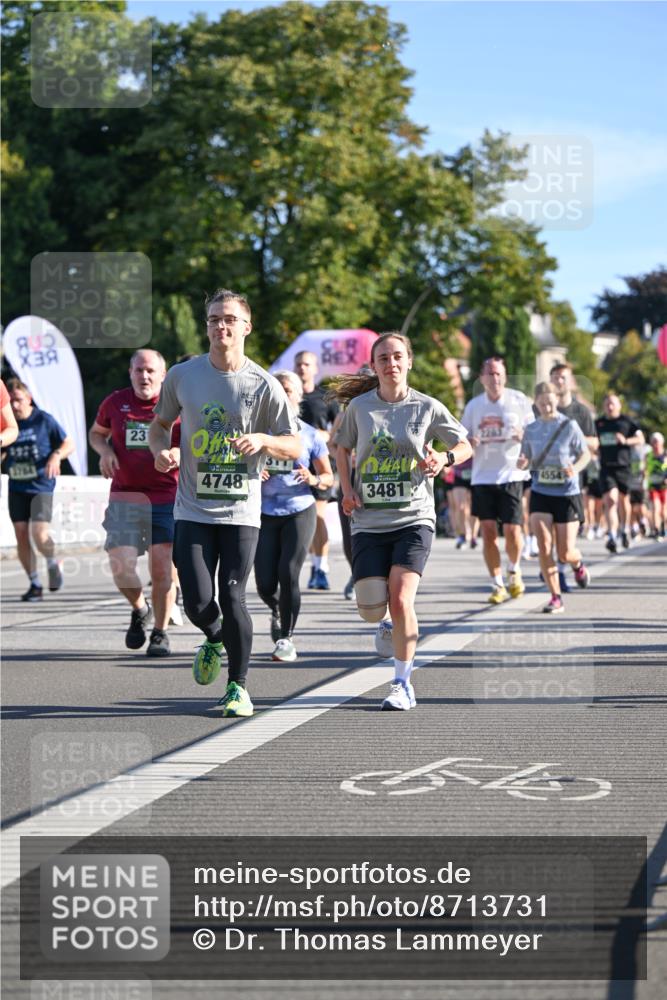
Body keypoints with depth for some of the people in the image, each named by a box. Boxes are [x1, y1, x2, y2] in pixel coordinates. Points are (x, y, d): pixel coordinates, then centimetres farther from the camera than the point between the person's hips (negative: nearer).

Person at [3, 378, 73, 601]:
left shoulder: (44, 420, -4)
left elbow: (69, 444, 3)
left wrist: (56, 456, -16)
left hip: (41, 487, -3)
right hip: (16, 488, 3)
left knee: (40, 535, -15)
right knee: (22, 537, -1)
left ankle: (53, 563, 17)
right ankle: (34, 584, 13)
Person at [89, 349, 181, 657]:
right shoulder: (115, 402, 7)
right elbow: (96, 432, 23)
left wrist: (179, 453, -15)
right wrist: (105, 450, 2)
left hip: (167, 499, -2)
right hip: (124, 498, 2)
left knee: (162, 566, -4)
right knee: (121, 566, -9)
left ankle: (160, 633, 12)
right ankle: (140, 610, 22)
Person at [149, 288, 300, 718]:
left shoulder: (264, 385, -3)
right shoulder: (182, 376, 2)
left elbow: (295, 446, 2)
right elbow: (161, 423, 18)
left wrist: (263, 440, -18)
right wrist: (161, 449, -5)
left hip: (241, 510, -1)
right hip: (193, 509, 1)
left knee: (232, 598, -7)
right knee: (198, 603, -7)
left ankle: (239, 686, 11)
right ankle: (215, 639, 30)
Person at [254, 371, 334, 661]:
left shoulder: (309, 435, 3)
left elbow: (328, 477, 9)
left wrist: (314, 480, -13)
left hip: (299, 511, -1)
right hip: (264, 514, 1)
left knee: (288, 575, -14)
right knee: (265, 584, -2)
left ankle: (287, 638, 0)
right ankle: (277, 612, 34)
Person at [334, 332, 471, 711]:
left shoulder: (428, 408, -1)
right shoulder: (359, 406, 3)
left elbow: (466, 446, 10)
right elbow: (344, 448, 19)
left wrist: (445, 458, -12)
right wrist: (347, 488, 4)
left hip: (414, 518, -2)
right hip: (369, 520, 2)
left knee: (400, 600, -17)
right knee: (371, 607, -6)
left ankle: (403, 684, -3)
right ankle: (391, 621, 33)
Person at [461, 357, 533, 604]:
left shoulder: (519, 400, 1)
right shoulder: (473, 406, 9)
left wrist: (523, 435, -17)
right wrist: (468, 443, -7)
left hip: (511, 475, -2)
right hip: (482, 478, 2)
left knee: (512, 531, -6)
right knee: (488, 532, -2)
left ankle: (515, 572, 23)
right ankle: (497, 585, 9)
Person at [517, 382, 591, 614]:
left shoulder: (569, 425, -7)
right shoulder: (531, 429, 3)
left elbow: (585, 454, -1)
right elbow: (526, 460, 10)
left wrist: (575, 468, -22)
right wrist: (521, 463, -14)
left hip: (567, 493, -2)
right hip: (540, 493, 2)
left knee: (565, 553, 0)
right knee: (544, 546, -11)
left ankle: (578, 564, 38)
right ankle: (556, 598, -2)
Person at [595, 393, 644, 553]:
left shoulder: (626, 421, 3)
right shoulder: (598, 423, 10)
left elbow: (640, 439, 2)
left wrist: (626, 440, -14)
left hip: (622, 466, 0)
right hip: (606, 467, 0)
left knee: (623, 499, 11)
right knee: (610, 499, -14)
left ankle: (625, 530, 33)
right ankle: (612, 536, -22)